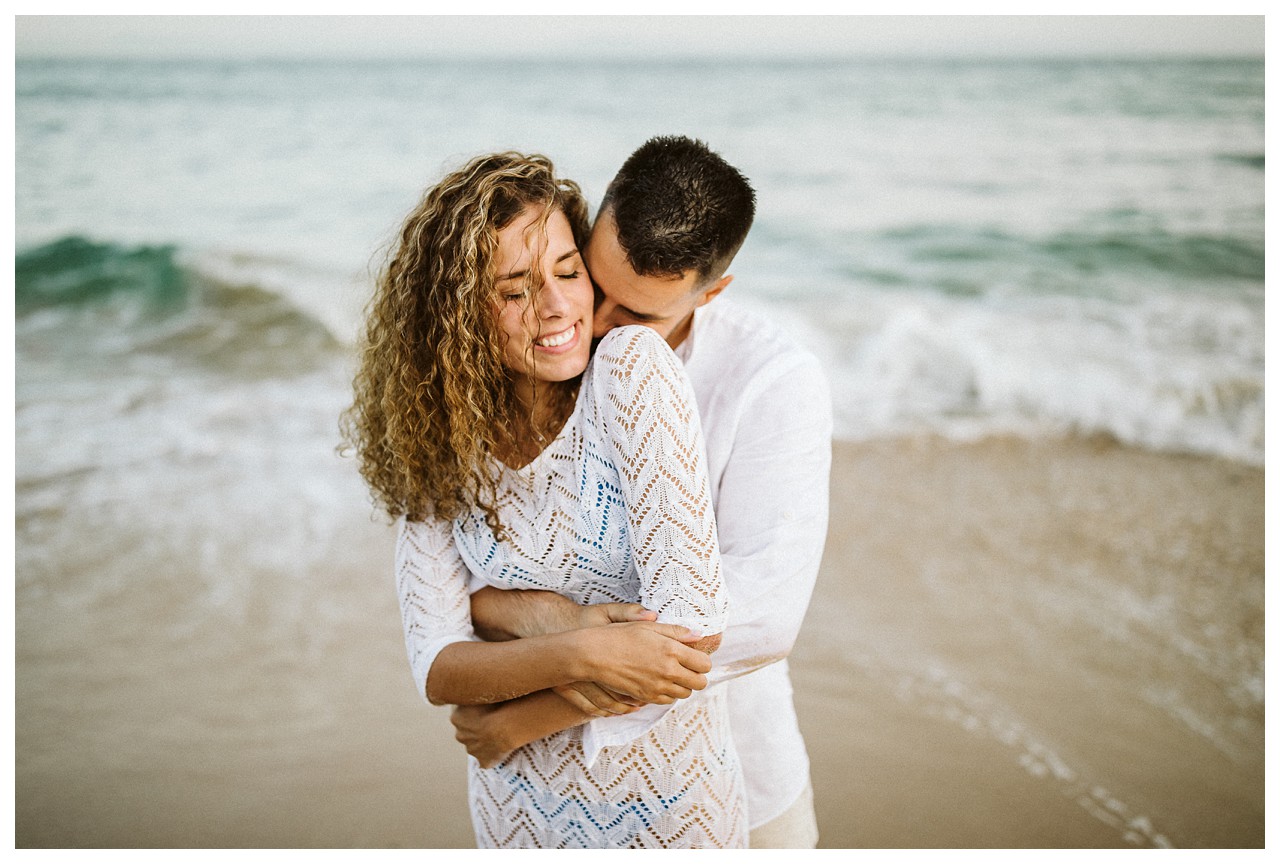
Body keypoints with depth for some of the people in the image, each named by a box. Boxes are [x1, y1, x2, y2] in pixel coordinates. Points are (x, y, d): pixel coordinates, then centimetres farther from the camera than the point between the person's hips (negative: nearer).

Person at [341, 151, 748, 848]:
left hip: (669, 798, -3)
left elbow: (692, 624, -27)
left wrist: (505, 722, -19)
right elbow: (437, 668, -16)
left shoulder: (632, 366, -23)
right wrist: (582, 652, -34)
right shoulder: (439, 440, -12)